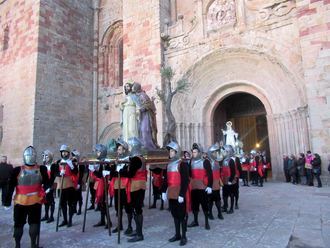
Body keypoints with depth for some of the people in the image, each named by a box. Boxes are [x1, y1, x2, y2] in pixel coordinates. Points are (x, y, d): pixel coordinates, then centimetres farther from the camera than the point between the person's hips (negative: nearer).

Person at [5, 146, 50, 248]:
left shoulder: (41, 169, -1)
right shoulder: (17, 170, -2)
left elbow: (46, 183, 0)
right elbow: (11, 186, -1)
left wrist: (47, 189, -20)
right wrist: (8, 199, -3)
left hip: (35, 201, 0)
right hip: (20, 201, 0)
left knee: (35, 222, 6)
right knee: (18, 224, 12)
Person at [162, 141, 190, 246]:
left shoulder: (183, 164, -11)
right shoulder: (169, 164, 12)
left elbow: (185, 181, -15)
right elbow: (166, 179, 16)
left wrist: (182, 194, -19)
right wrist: (164, 191, 11)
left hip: (180, 194, -7)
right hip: (171, 194, 7)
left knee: (182, 215, 3)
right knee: (175, 214, 15)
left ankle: (184, 236, 15)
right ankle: (177, 234, 28)